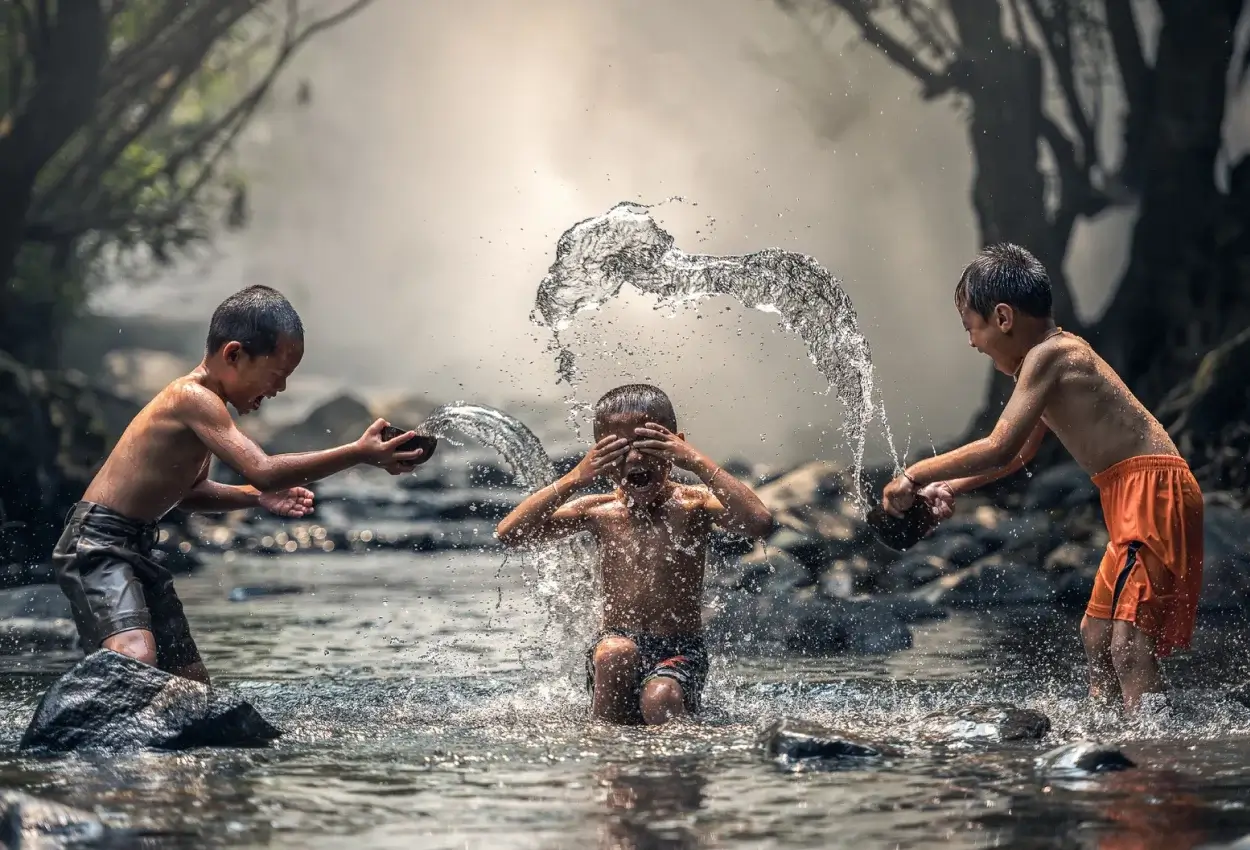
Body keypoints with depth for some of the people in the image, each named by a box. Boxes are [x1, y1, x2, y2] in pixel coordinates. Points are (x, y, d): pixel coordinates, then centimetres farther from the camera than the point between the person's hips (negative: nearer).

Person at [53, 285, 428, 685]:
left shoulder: (199, 401, 12)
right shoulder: (194, 397, -19)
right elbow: (261, 470, -31)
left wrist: (256, 497, 9)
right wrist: (359, 453, -30)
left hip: (135, 550, 11)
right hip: (97, 545, -10)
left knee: (193, 686, 10)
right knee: (136, 658, -33)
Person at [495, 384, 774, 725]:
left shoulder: (692, 505, -3)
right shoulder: (598, 511, 3)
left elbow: (760, 522, -22)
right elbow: (509, 533, -6)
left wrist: (698, 463, -22)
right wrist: (575, 478, -14)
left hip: (680, 653, -2)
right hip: (615, 648, 2)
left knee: (661, 700, -33)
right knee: (616, 652, -32)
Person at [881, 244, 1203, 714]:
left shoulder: (1047, 356, -13)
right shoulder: (1057, 353, 19)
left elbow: (1000, 448, -20)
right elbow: (1020, 453, 31)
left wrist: (915, 476, -11)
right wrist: (952, 486, 25)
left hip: (1152, 490, -11)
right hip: (1132, 497, 11)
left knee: (1129, 640, -20)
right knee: (1096, 635, 18)